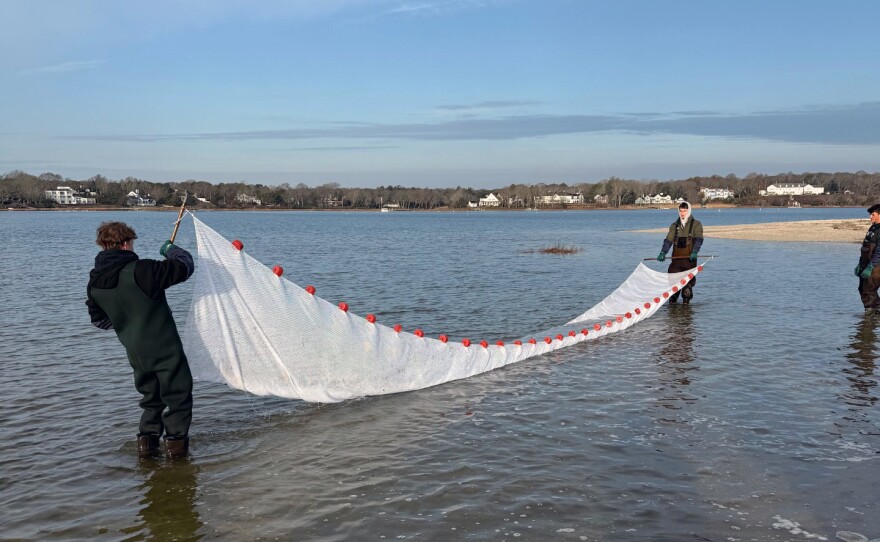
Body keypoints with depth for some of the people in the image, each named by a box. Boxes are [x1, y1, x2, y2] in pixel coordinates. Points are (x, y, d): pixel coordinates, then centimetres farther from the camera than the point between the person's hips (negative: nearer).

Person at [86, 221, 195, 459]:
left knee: (150, 396, 23)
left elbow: (99, 319, 16)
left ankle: (147, 439, 19)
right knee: (178, 393, 8)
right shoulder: (140, 270, -20)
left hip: (135, 352, 7)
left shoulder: (94, 283, 3)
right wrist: (171, 249, 4)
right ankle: (176, 440, 8)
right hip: (164, 347, -6)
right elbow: (184, 267, -16)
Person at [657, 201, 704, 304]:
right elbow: (668, 240, 6)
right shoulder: (674, 225, 15)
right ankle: (672, 300, 11)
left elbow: (698, 239, -8)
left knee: (688, 280, -6)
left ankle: (686, 300, 5)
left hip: (689, 258, -3)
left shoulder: (696, 224, 5)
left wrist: (695, 252, -25)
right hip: (676, 258, 3)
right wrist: (663, 253, -9)